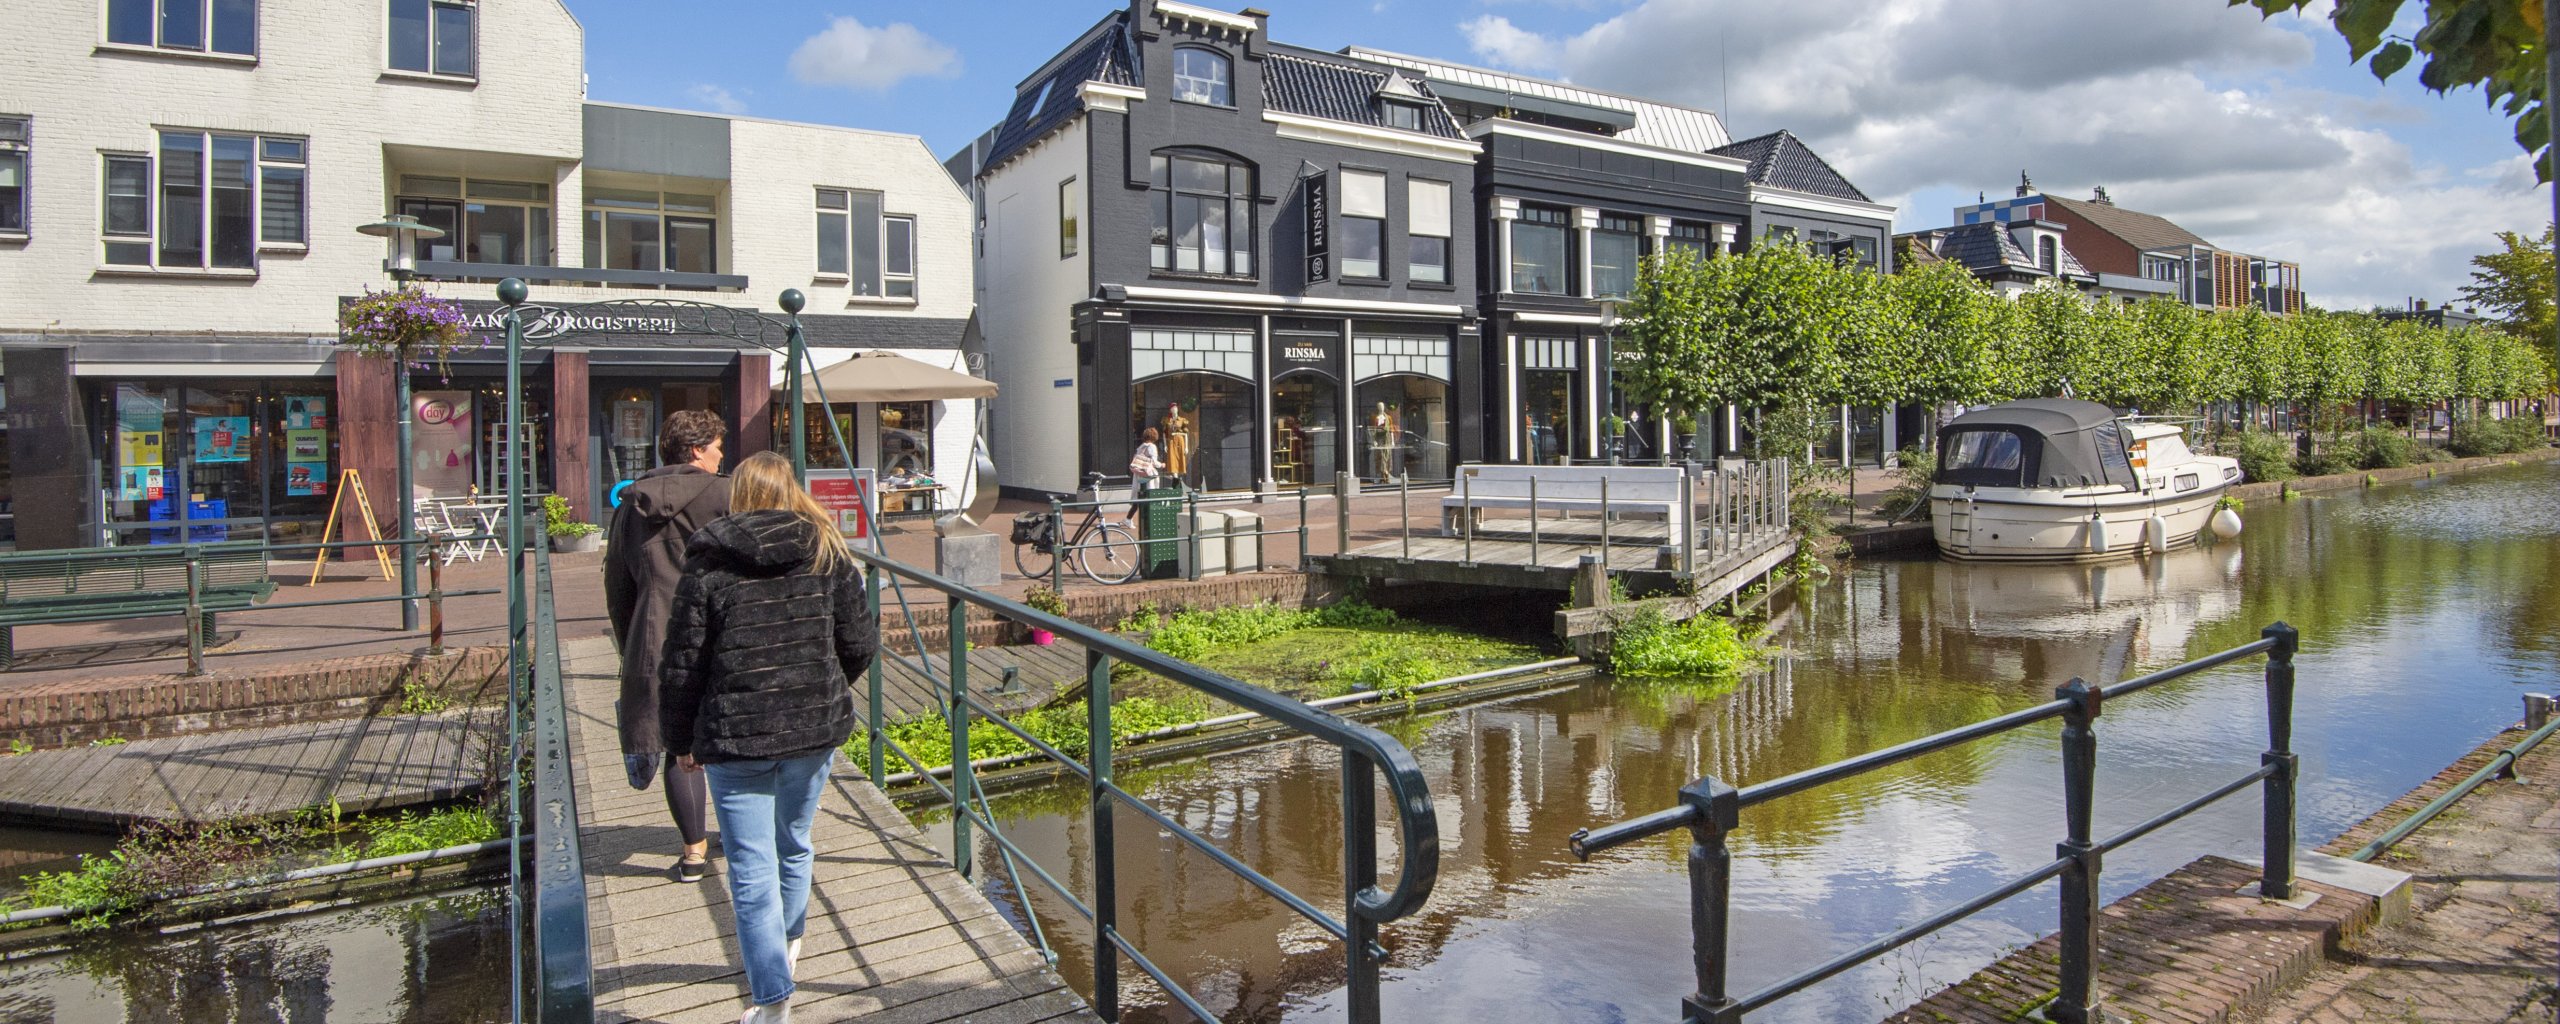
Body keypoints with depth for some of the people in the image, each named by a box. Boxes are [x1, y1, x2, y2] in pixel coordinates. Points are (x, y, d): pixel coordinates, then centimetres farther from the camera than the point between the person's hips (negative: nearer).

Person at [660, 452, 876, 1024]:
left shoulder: (708, 565, -6)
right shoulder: (828, 554, 0)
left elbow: (681, 666, -4)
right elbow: (860, 644, 1)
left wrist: (680, 741, 9)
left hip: (735, 739, -3)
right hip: (816, 728, 3)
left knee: (751, 868, 3)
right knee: (794, 844, 23)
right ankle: (787, 944, 45)